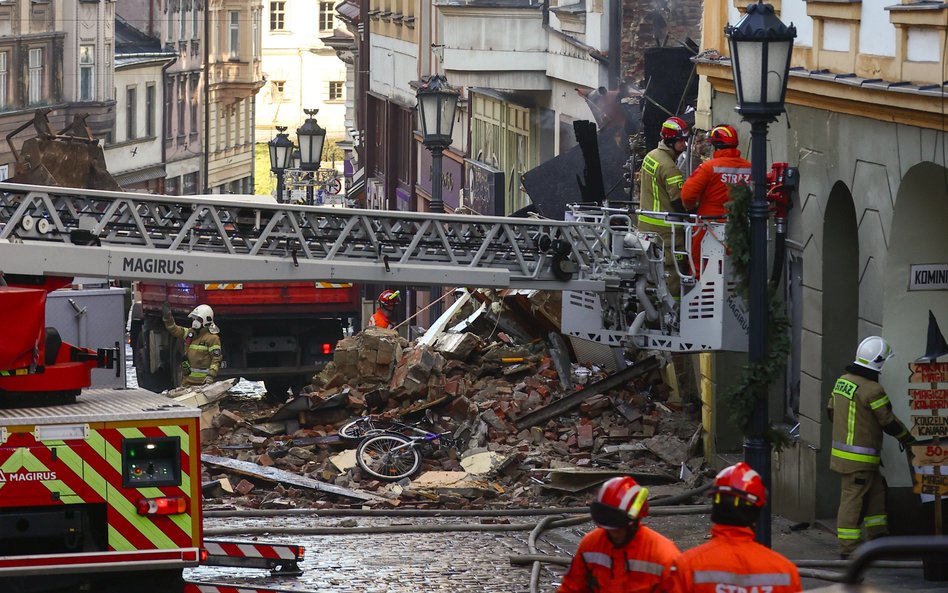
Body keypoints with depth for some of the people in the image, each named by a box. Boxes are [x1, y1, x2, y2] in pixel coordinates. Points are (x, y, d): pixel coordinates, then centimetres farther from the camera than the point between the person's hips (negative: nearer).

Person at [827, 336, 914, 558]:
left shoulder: (843, 380, 6)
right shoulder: (872, 390, -20)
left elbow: (831, 410, 17)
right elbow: (888, 421, -12)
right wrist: (907, 438, 5)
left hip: (842, 447, 9)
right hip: (859, 457, -9)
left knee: (876, 490, 20)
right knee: (854, 500, -3)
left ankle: (878, 537, 28)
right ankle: (848, 549, 0)